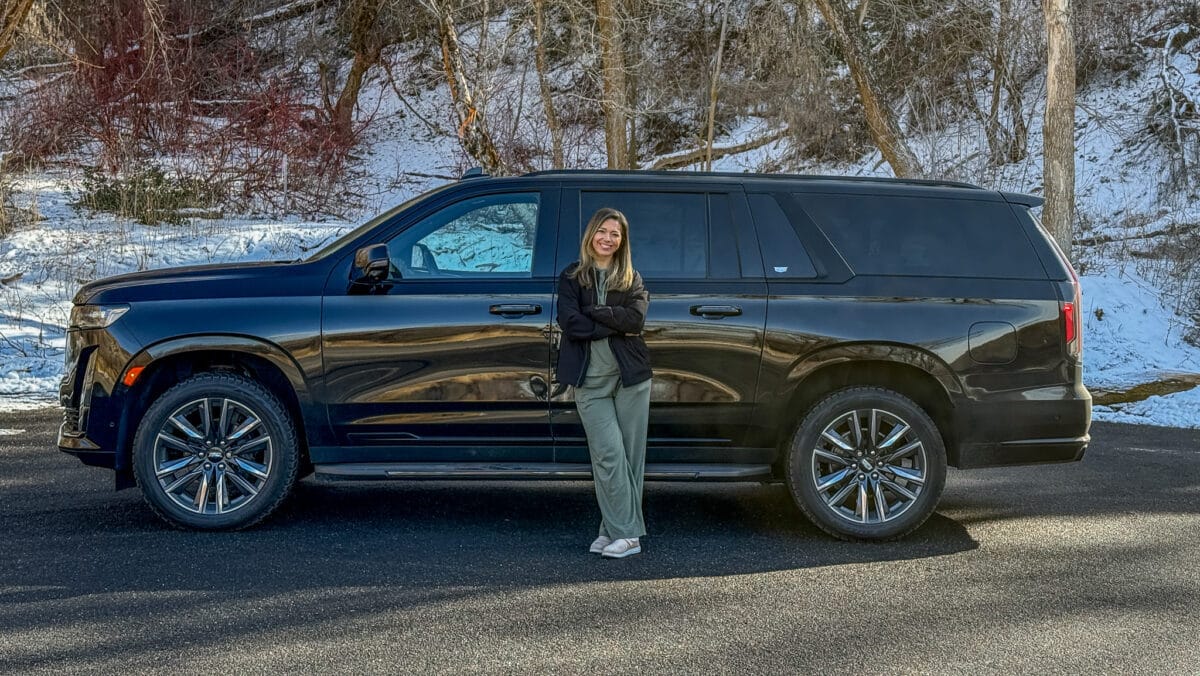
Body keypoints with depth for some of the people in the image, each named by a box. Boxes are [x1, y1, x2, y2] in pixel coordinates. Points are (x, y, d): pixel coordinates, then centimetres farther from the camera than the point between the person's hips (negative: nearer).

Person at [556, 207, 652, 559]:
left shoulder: (632, 279, 10)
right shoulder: (572, 277, 7)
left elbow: (636, 319, -8)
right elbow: (569, 321, -9)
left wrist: (592, 311, -11)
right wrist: (616, 326, -10)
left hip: (630, 375, 2)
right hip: (591, 380, -1)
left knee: (630, 454, 1)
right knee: (609, 454, -8)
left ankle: (616, 530, 9)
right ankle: (624, 533, -5)